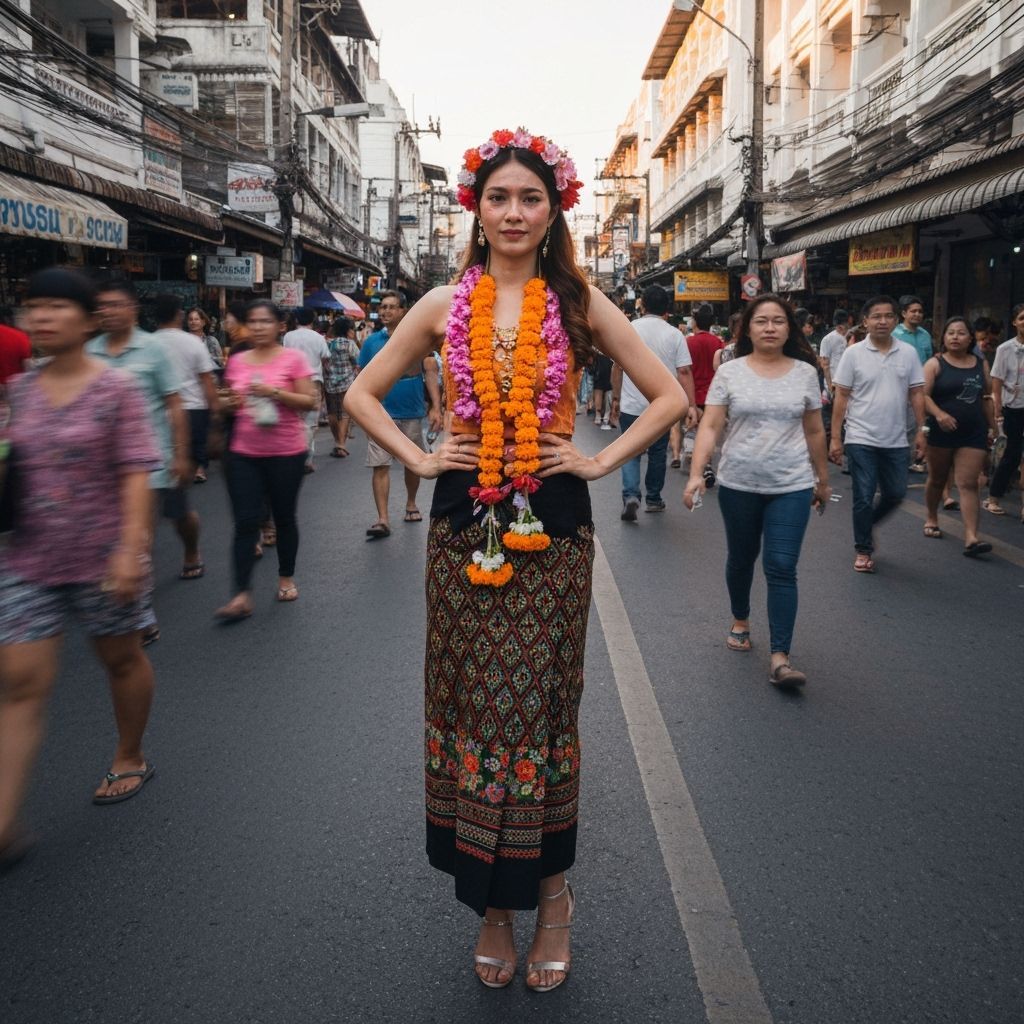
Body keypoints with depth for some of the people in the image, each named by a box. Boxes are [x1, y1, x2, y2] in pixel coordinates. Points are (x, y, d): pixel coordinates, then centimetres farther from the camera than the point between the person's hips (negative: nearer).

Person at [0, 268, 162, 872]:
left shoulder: (116, 388, -9)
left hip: (102, 557, -4)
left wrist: (131, 549, -20)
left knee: (121, 658, 16)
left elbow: (136, 476, -13)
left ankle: (131, 759, 40)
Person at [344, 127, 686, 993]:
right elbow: (363, 392, 13)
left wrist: (601, 462, -2)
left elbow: (669, 396, 6)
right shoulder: (445, 305, 6)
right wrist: (418, 458, 2)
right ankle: (492, 901, 24)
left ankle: (549, 889, 25)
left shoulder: (580, 303, 3)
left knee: (540, 706, 4)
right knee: (470, 705, 6)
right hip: (464, 528, 2)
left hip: (552, 530, -1)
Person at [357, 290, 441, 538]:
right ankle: (383, 519, -7)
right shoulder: (371, 342, 3)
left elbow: (431, 372, -3)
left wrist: (436, 407, -11)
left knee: (413, 463, 15)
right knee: (380, 466, -7)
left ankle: (411, 504, 36)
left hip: (412, 413, 1)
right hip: (381, 413, 0)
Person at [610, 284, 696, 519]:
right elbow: (684, 372, -7)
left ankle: (630, 495, -13)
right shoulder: (674, 334, -3)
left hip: (630, 405, 0)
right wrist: (690, 405, -5)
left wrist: (616, 398, 13)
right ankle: (653, 499, 24)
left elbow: (617, 367, 3)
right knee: (657, 453, 14)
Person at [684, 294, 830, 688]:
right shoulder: (729, 372, -4)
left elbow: (814, 432, 9)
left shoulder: (805, 373, 2)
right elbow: (710, 426, -8)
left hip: (791, 486, 0)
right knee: (741, 559, 17)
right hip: (738, 485, 0)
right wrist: (695, 474, -20)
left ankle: (780, 658, -4)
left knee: (781, 569, -6)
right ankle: (740, 621, 43)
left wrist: (823, 480, 15)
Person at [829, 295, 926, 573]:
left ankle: (868, 525, 37)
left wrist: (921, 431, 1)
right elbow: (841, 397, -3)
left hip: (896, 441, 3)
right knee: (864, 498, 2)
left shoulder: (908, 353, 3)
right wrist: (835, 438, -6)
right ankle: (863, 550, 17)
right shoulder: (853, 353, -4)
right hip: (861, 440, -3)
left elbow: (916, 394, 7)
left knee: (895, 495, 10)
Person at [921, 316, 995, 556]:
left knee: (968, 484, -6)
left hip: (973, 434, 2)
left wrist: (992, 426, 15)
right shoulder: (935, 363, -3)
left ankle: (971, 538, -13)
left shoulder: (981, 364, 9)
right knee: (937, 479, 14)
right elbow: (923, 394, -13)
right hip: (941, 431, -2)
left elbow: (985, 398, 16)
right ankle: (932, 519, 37)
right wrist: (939, 414, -28)